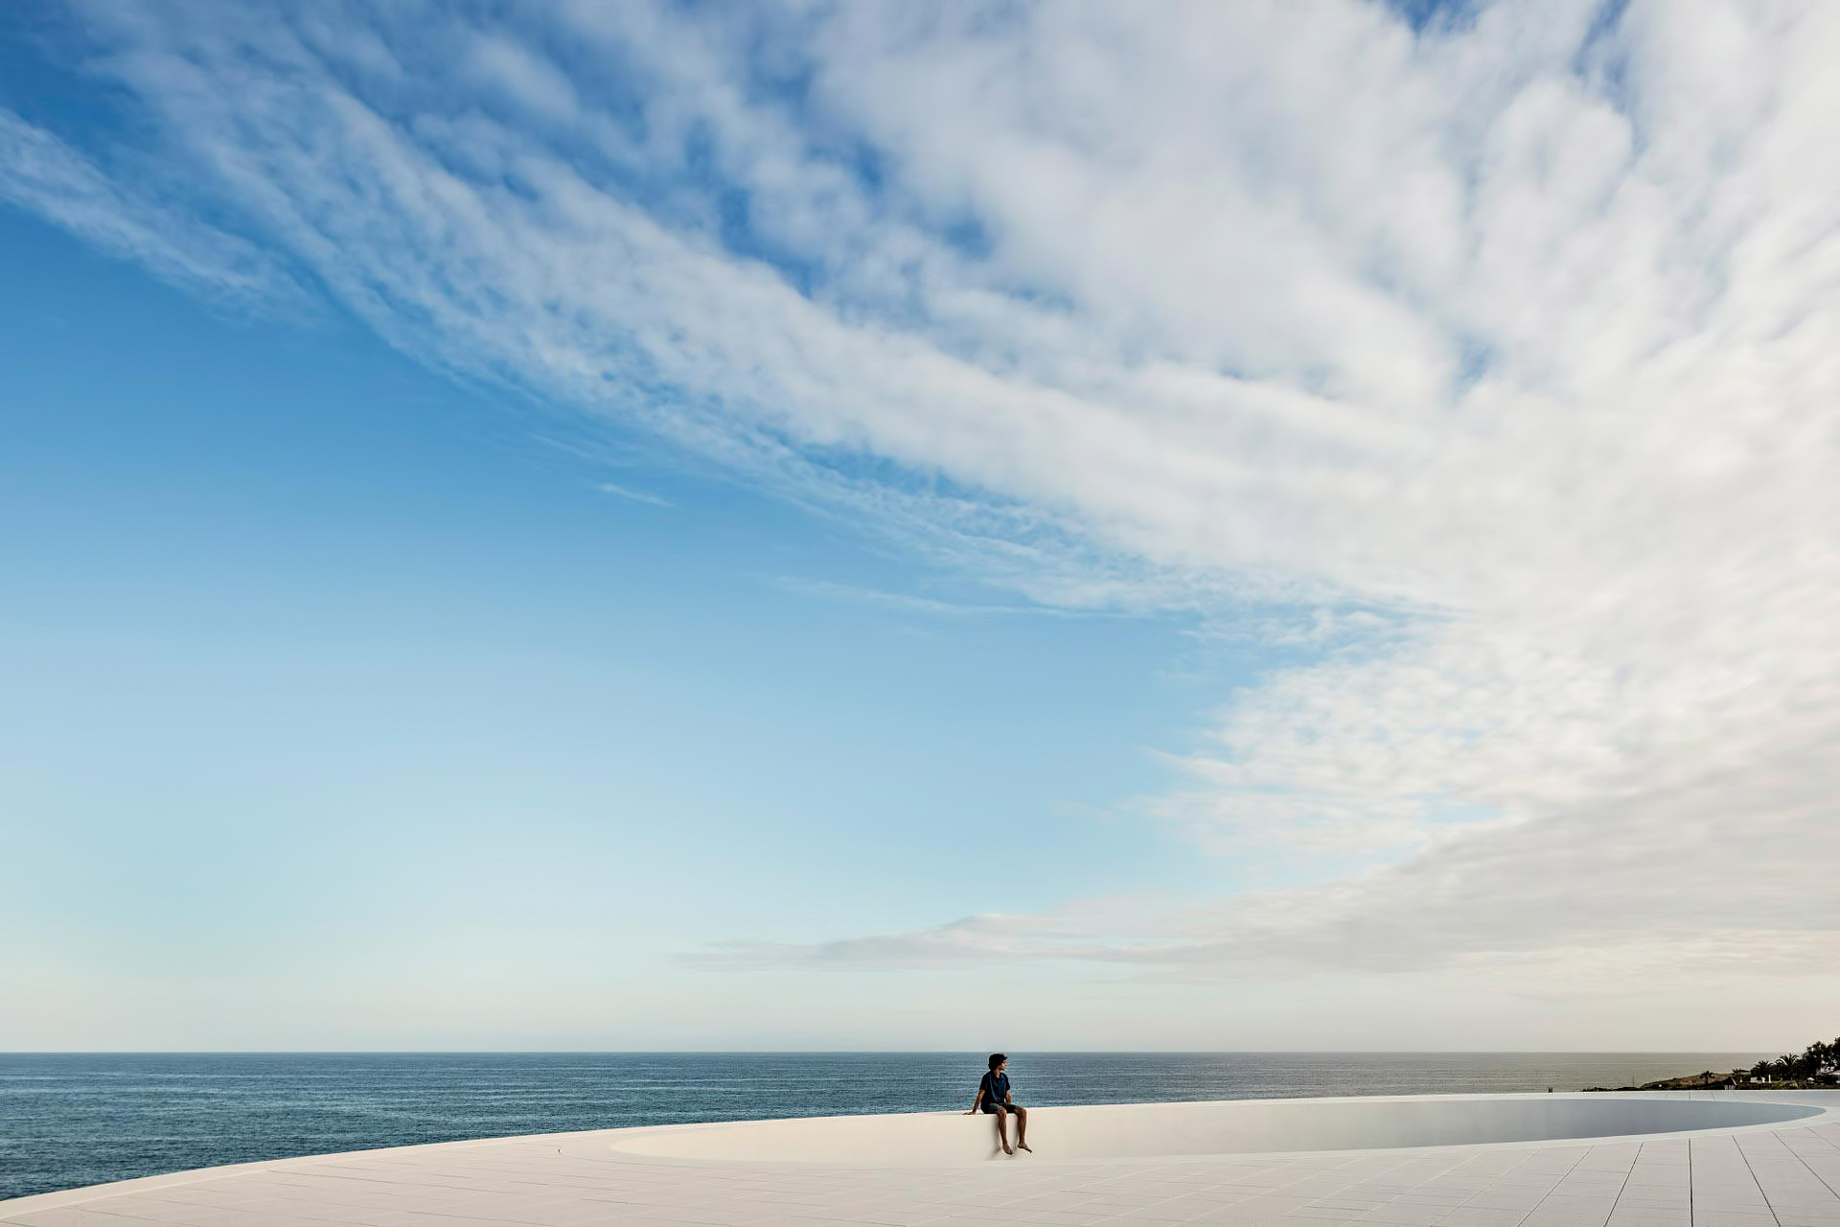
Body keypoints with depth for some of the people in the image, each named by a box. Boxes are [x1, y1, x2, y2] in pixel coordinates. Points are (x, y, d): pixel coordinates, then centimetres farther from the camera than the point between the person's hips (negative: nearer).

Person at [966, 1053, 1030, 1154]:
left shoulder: (1004, 1077, 11)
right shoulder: (988, 1077, -10)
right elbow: (980, 1095, -12)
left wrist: (1010, 1106, 8)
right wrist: (974, 1111, -14)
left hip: (1001, 1103, 7)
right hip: (989, 1105, -7)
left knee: (1023, 1111, -16)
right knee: (1002, 1112, -40)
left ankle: (1022, 1142, -16)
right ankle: (1005, 1143, -32)